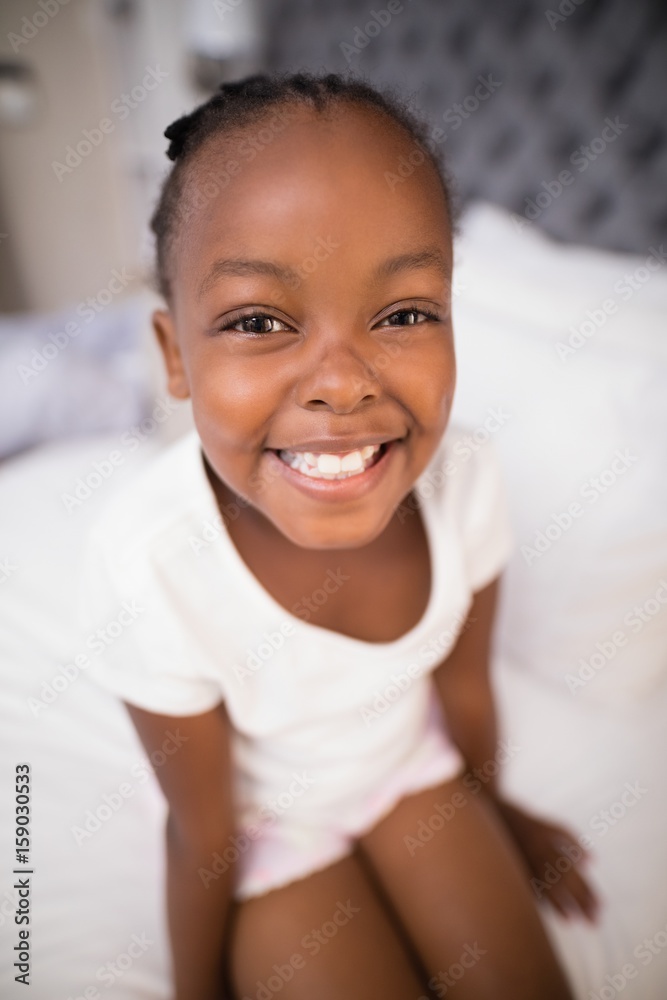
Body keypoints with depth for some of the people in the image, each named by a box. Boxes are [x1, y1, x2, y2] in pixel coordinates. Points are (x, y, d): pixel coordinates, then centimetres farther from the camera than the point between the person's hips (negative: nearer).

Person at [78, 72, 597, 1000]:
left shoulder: (466, 483, -26)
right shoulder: (151, 569, -36)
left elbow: (464, 681, -6)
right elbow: (202, 828, -18)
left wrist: (495, 804, 13)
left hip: (415, 761, 3)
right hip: (270, 817, -2)